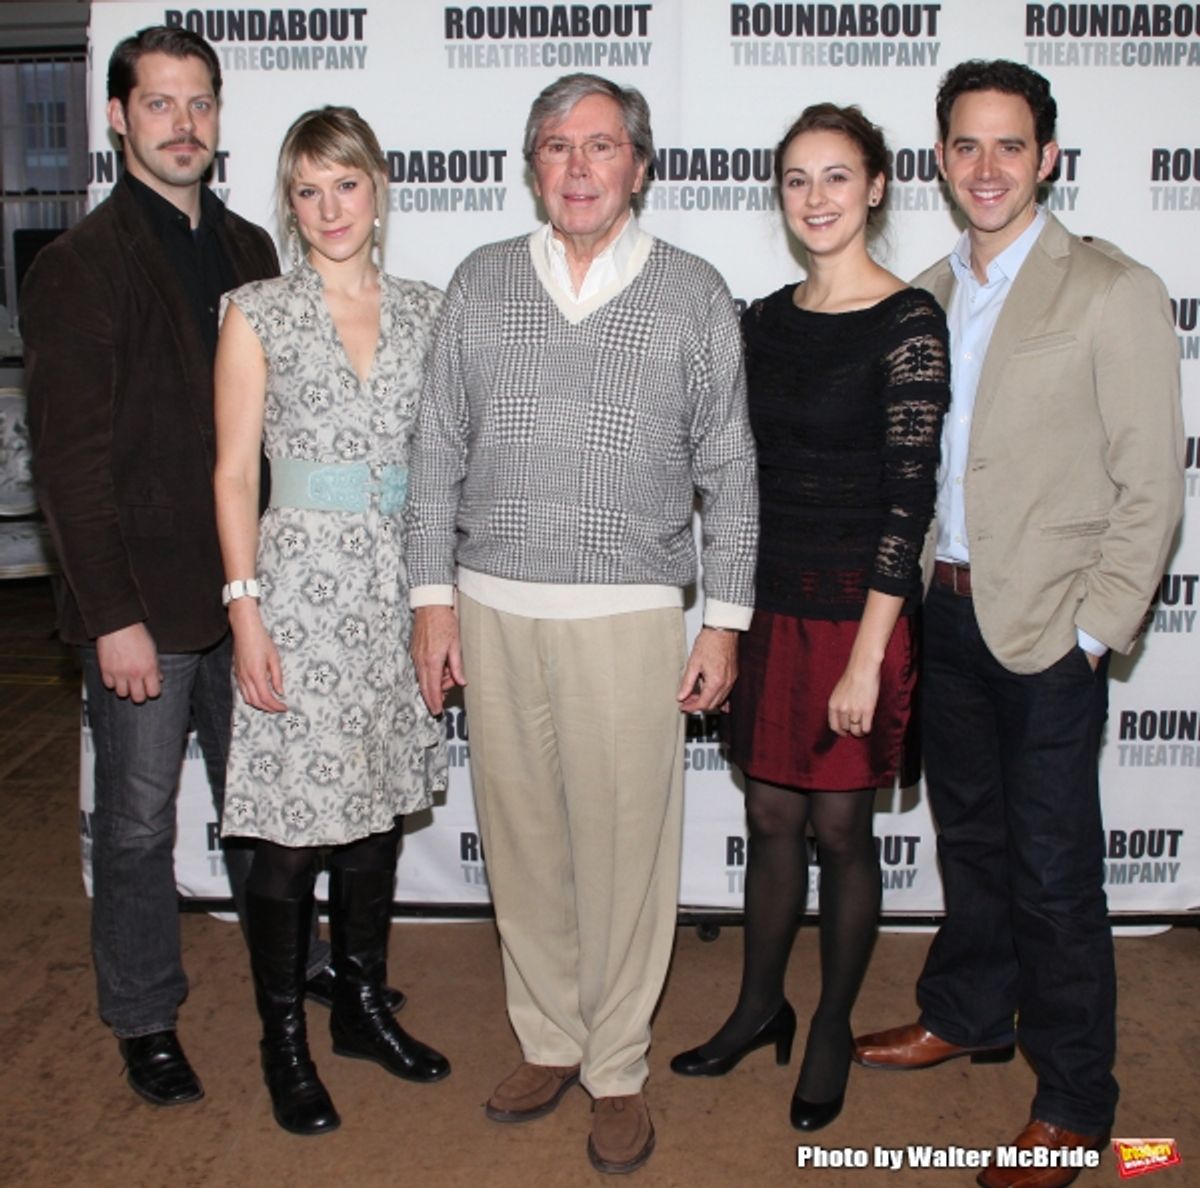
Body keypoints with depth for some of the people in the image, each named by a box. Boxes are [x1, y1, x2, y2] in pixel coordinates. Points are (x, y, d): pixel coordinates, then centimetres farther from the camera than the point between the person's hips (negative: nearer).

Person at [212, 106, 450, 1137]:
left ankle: (364, 1006, 31)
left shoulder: (425, 311, 8)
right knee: (293, 826, 1)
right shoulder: (258, 313, 0)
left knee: (377, 810, 13)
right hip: (300, 581, -3)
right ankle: (285, 1041, 20)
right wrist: (245, 609, -9)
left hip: (398, 587, 4)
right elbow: (234, 471, -2)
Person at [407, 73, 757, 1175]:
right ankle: (548, 1040, 30)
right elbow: (439, 450, 9)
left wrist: (725, 620, 0)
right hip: (494, 607, 3)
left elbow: (729, 471, 4)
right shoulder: (481, 283, 9)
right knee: (520, 834, 10)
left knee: (624, 844, 2)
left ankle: (618, 1068, 22)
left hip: (629, 613, -2)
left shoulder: (693, 294, 4)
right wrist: (433, 598, 4)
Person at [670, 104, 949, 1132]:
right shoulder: (766, 321, 8)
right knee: (772, 817, 15)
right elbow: (747, 469, 10)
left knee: (840, 826, 8)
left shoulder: (908, 323, -10)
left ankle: (832, 1031, 29)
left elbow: (909, 496, -14)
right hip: (771, 604, 5)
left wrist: (867, 654, -17)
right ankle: (761, 1008, 35)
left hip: (856, 611, -5)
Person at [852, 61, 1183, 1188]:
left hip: (1048, 629, -5)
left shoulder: (1114, 292, -8)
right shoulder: (928, 295, 9)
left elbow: (1151, 485, -9)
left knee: (1053, 873, 3)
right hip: (946, 614, 6)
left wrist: (1091, 629, -12)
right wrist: (908, 590, 5)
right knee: (968, 834, 20)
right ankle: (967, 1013, 41)